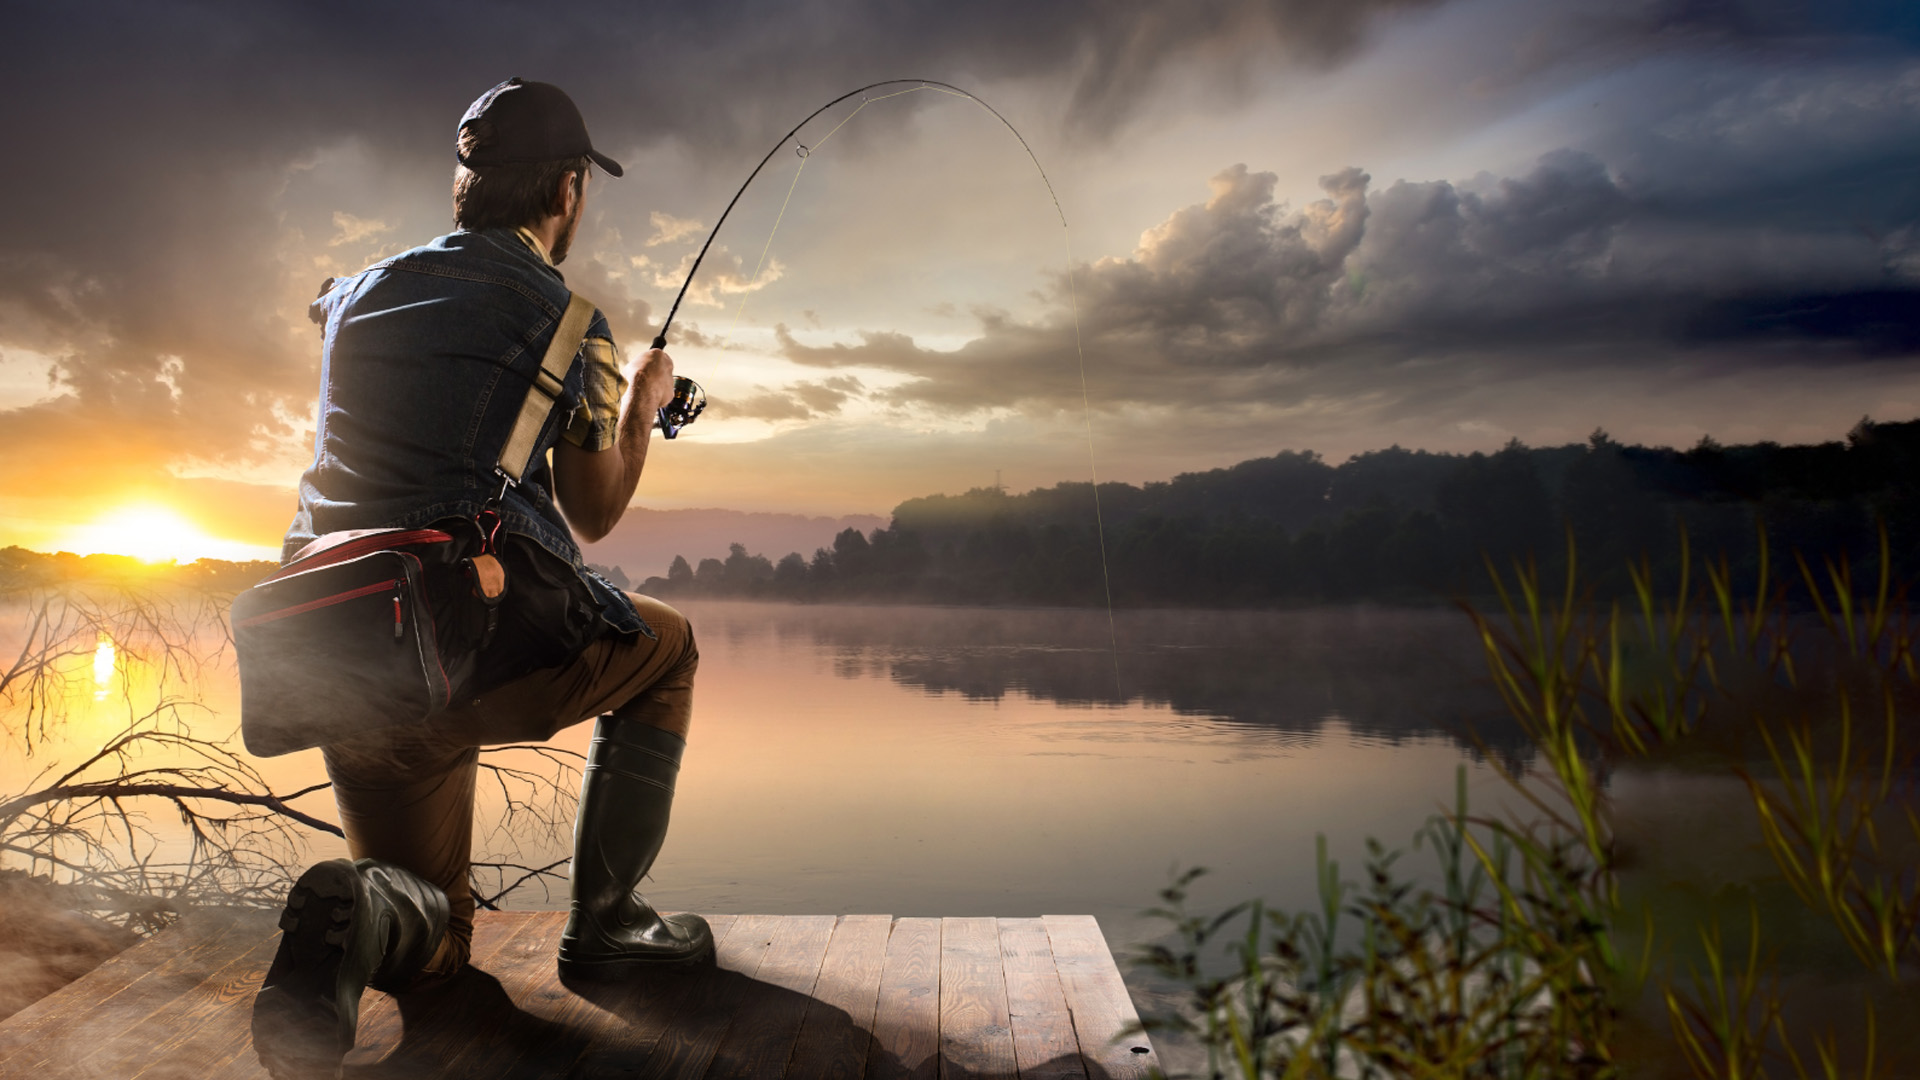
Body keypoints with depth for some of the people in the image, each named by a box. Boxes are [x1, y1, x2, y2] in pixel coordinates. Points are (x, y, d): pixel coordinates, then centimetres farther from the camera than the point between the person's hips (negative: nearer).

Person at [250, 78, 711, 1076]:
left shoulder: (360, 292, 17)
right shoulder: (568, 324, 2)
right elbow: (591, 516, 7)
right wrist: (640, 404, 24)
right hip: (479, 641, -6)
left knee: (435, 942, 22)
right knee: (663, 648, 26)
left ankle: (359, 917, -15)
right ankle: (604, 921, 19)